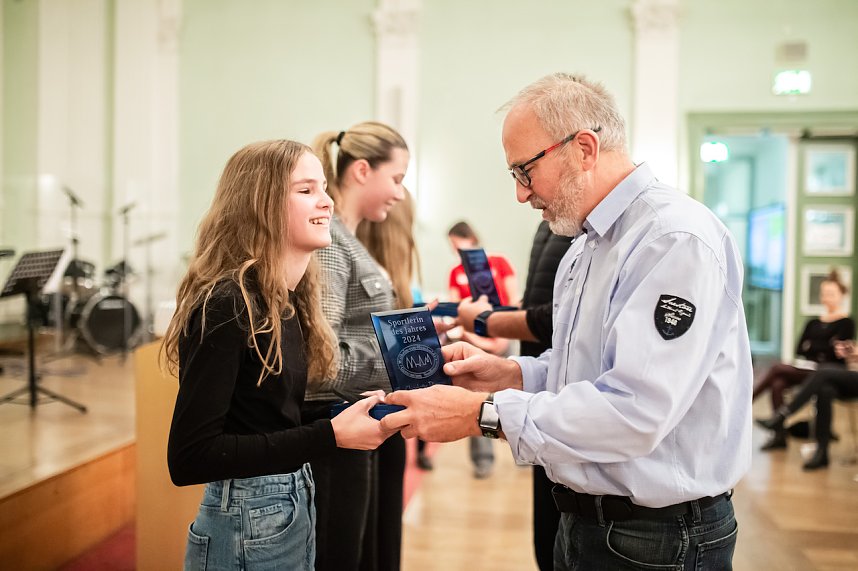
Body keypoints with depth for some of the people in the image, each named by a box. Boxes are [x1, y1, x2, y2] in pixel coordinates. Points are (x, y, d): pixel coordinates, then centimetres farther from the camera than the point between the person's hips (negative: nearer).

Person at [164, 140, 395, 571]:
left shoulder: (290, 300, 5)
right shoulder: (226, 305, -21)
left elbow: (276, 414, 8)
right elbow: (188, 458, -23)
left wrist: (358, 412, -7)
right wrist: (331, 435, -26)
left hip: (295, 504, 8)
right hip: (246, 523, -8)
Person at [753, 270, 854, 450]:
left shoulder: (846, 322, 3)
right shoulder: (814, 323, 19)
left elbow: (836, 350, -8)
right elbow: (799, 349, 10)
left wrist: (811, 346, 1)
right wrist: (822, 348, -6)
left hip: (831, 370, -5)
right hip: (809, 367, 5)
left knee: (777, 369, -23)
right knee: (777, 384, -25)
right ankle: (779, 435, -27)